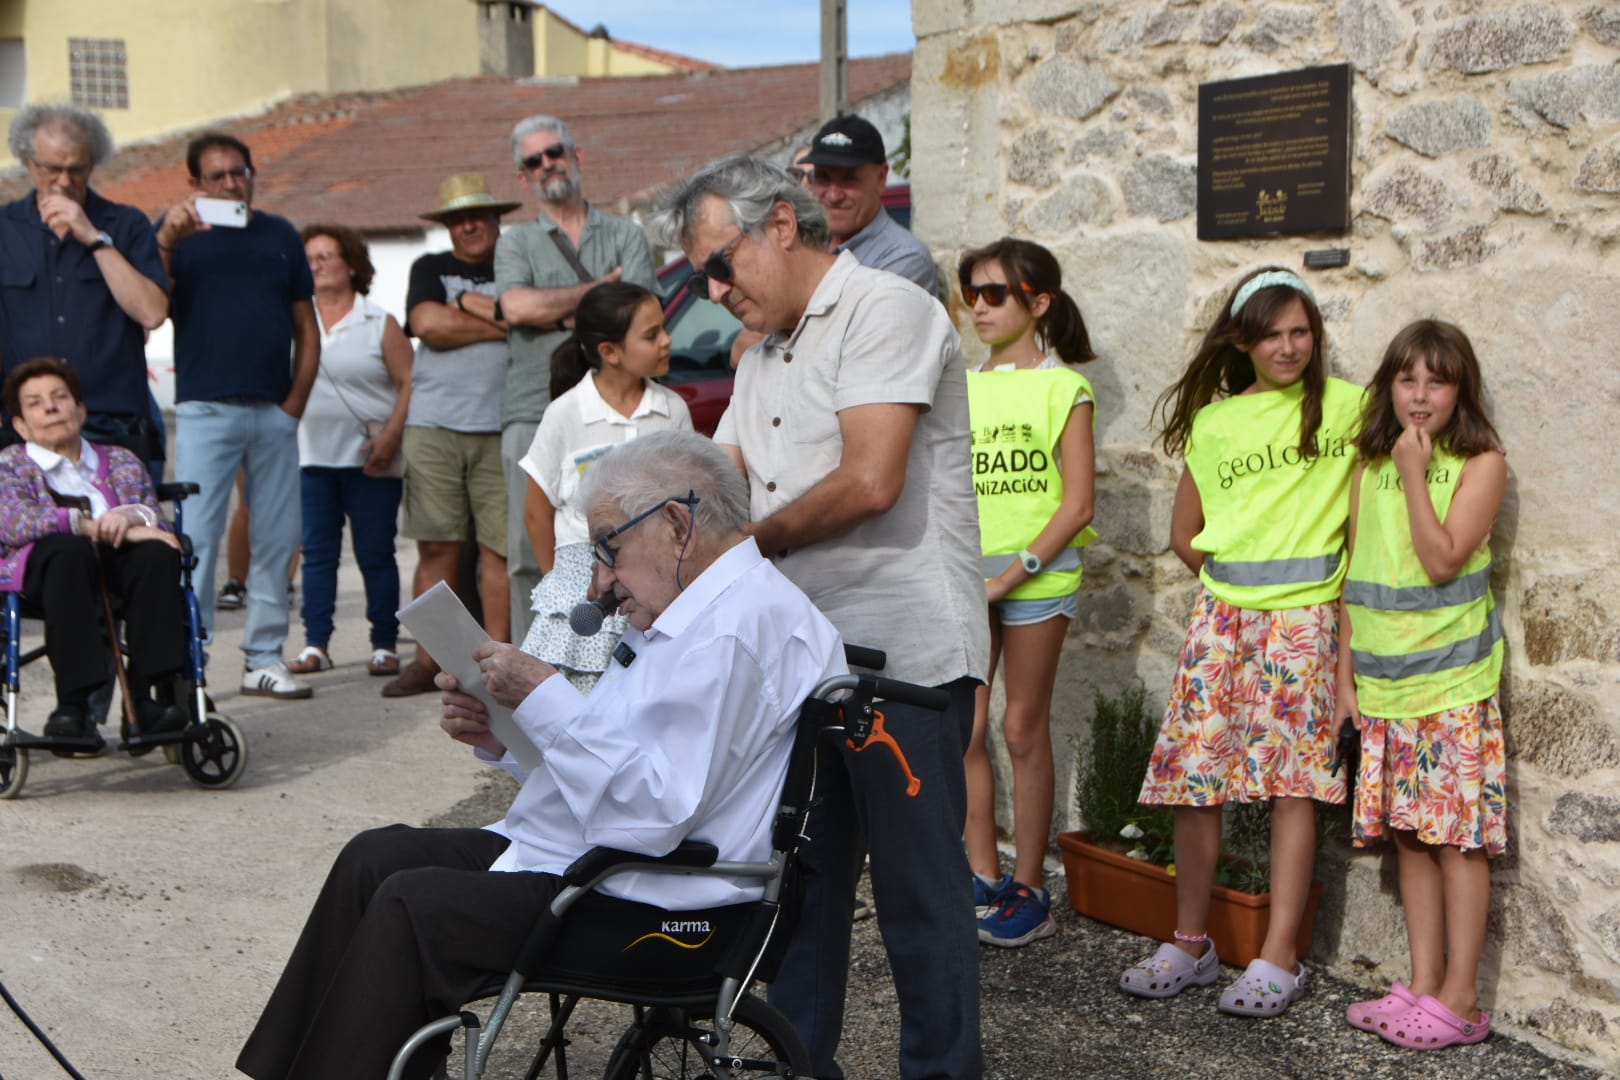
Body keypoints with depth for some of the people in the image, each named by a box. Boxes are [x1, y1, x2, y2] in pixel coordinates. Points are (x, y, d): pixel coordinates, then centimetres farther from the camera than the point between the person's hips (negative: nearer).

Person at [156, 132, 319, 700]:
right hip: (205, 409, -3)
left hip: (275, 412, 4)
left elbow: (307, 328, 15)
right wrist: (165, 240, -27)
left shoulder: (280, 235, 14)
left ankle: (264, 658, 14)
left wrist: (295, 401, 4)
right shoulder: (181, 232, 6)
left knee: (277, 538, 5)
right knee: (197, 537, -7)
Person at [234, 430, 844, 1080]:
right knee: (373, 858, 9)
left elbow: (657, 808, -26)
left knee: (411, 905, -19)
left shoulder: (740, 625, -19)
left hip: (647, 901, -11)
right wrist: (498, 736, 5)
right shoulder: (695, 613, 15)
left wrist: (543, 696, -21)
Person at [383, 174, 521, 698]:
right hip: (433, 425, 1)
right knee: (437, 545, 1)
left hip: (502, 428, -1)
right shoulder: (430, 268, 16)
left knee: (499, 547, -3)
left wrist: (469, 304, -4)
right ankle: (428, 660, 8)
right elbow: (427, 324, -3)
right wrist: (502, 322, -3)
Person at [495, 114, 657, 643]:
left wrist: (554, 312, -2)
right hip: (534, 413, 1)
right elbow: (517, 307, -5)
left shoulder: (625, 233, 15)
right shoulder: (515, 242, 17)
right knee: (531, 552, -2)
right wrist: (603, 287, 0)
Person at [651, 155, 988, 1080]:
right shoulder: (766, 353, 19)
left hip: (903, 654, -9)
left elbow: (869, 483, -21)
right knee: (803, 876, 16)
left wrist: (742, 543, -8)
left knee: (920, 888, 1)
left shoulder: (885, 310, -11)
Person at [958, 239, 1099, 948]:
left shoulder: (1062, 388, -4)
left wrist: (1014, 572, -15)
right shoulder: (963, 388, 11)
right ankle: (983, 880, 15)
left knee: (1023, 730, 1)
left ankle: (1030, 890, 12)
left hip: (1036, 575, -5)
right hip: (966, 575, 5)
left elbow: (1077, 503, -9)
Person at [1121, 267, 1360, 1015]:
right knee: (1193, 771, 0)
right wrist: (1231, 580, 9)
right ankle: (1190, 945, 13)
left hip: (1304, 615, -3)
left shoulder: (1346, 407, 2)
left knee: (1291, 780, -5)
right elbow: (1184, 534, 17)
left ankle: (1278, 960, 1)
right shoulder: (1212, 422, 10)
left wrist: (1346, 585, -3)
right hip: (1220, 612, 3)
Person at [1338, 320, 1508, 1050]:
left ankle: (1459, 998, 4)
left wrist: (1415, 472, -14)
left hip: (1453, 681, -5)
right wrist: (1345, 673, 10)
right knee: (1408, 835, 9)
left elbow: (1443, 560, -15)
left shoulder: (1481, 462, -4)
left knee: (1459, 836, -3)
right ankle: (1422, 986, 17)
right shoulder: (1371, 467, 10)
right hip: (1385, 683, 5)